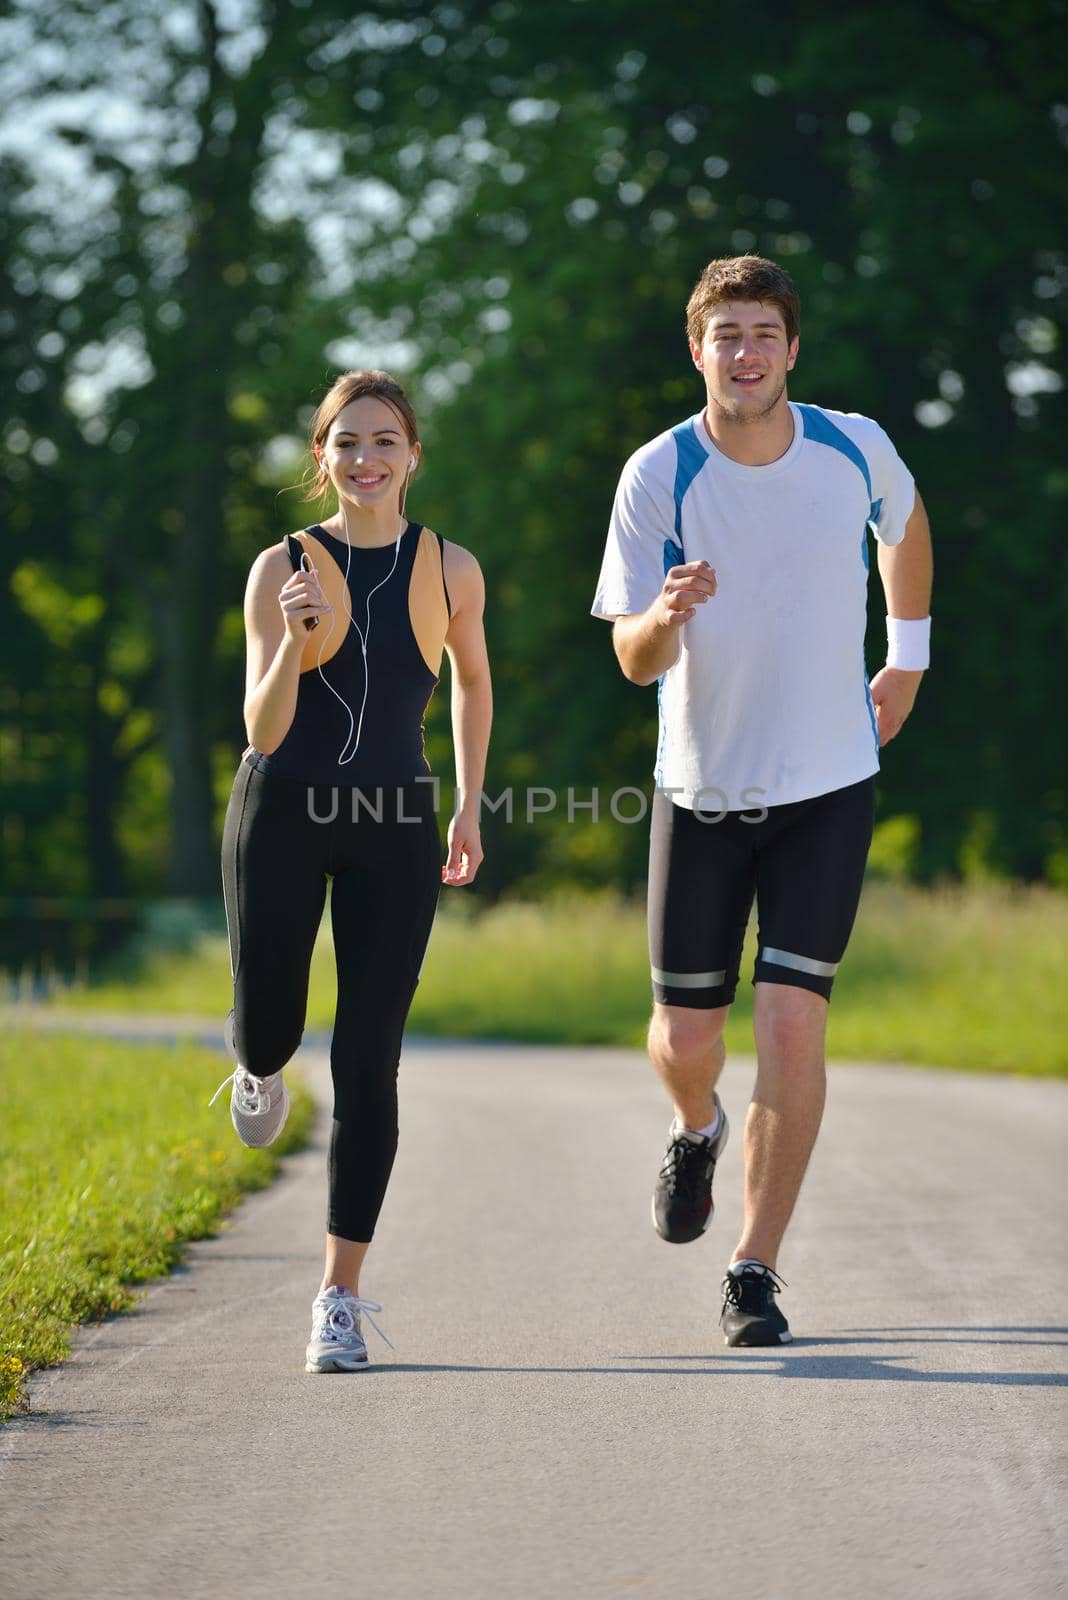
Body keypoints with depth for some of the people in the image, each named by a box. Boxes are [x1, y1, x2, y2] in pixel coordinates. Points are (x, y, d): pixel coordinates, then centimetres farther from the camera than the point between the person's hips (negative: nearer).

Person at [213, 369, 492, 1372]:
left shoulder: (449, 570, 2)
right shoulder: (281, 569, -3)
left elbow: (472, 679, 21)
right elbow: (262, 731, -8)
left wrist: (469, 809, 18)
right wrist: (294, 639, -25)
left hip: (394, 829, 0)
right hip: (284, 813, 0)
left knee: (367, 1066, -4)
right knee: (268, 1032, -1)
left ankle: (340, 1299, 2)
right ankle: (260, 1064, 41)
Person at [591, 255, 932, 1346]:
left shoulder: (855, 449, -6)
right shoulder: (658, 475, -12)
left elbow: (905, 525, 19)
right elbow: (634, 661, -14)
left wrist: (908, 657, 19)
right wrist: (665, 618, -36)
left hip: (828, 786, 0)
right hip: (702, 789, 0)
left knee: (791, 1026, -11)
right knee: (685, 1034, 7)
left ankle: (755, 1271, 0)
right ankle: (696, 1131, 45)